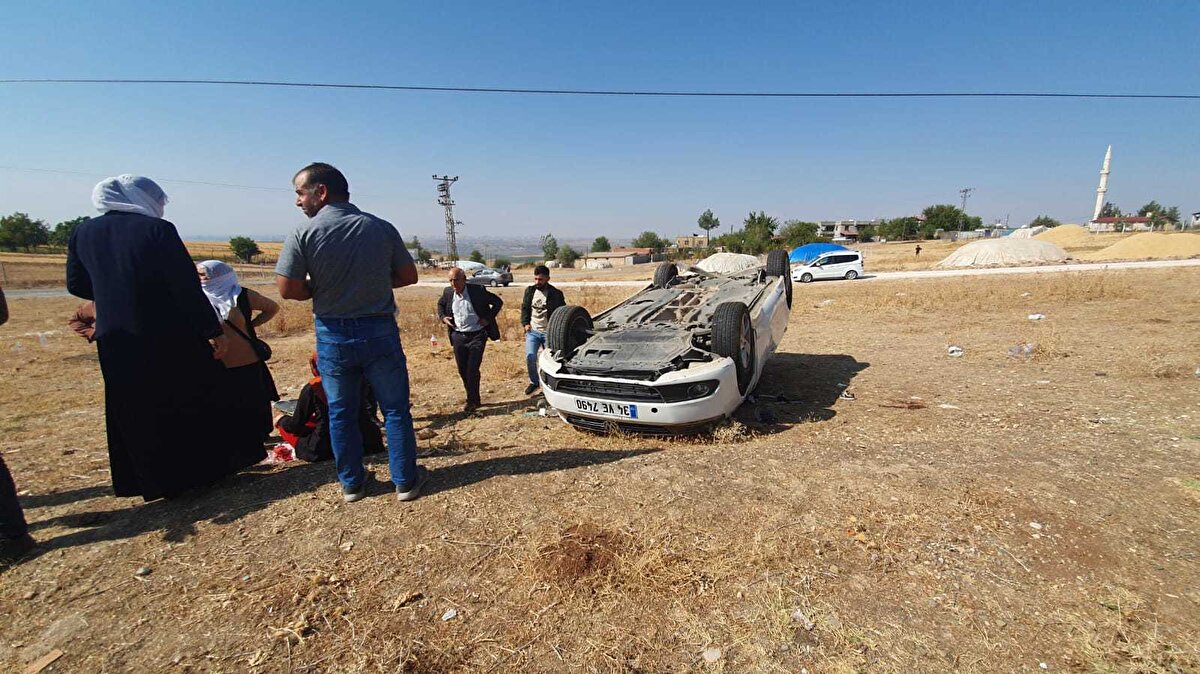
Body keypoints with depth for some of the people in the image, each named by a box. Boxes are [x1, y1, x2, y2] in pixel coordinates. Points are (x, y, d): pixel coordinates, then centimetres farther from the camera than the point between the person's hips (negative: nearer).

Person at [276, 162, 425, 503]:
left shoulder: (303, 234, -8)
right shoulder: (381, 228, -3)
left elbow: (288, 290, -10)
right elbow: (408, 276, 1)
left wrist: (321, 288, 8)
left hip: (333, 336, 0)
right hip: (379, 331, 0)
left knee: (341, 413, 15)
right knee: (395, 409, 9)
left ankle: (352, 484, 26)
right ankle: (405, 481, 18)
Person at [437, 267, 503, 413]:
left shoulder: (477, 291, -12)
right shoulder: (448, 292, 1)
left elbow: (498, 302, -3)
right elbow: (440, 304, 23)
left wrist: (488, 318, -9)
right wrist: (442, 317, 5)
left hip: (477, 336, -4)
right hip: (458, 336, 5)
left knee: (472, 369, -8)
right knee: (462, 370, 9)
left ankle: (473, 401, 6)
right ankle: (473, 399, 26)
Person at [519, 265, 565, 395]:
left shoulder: (556, 294, -5)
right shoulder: (530, 291, 5)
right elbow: (524, 308, 13)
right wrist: (525, 323, 1)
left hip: (549, 332, -2)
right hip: (532, 331, 2)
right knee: (530, 357, -11)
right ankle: (534, 382, 10)